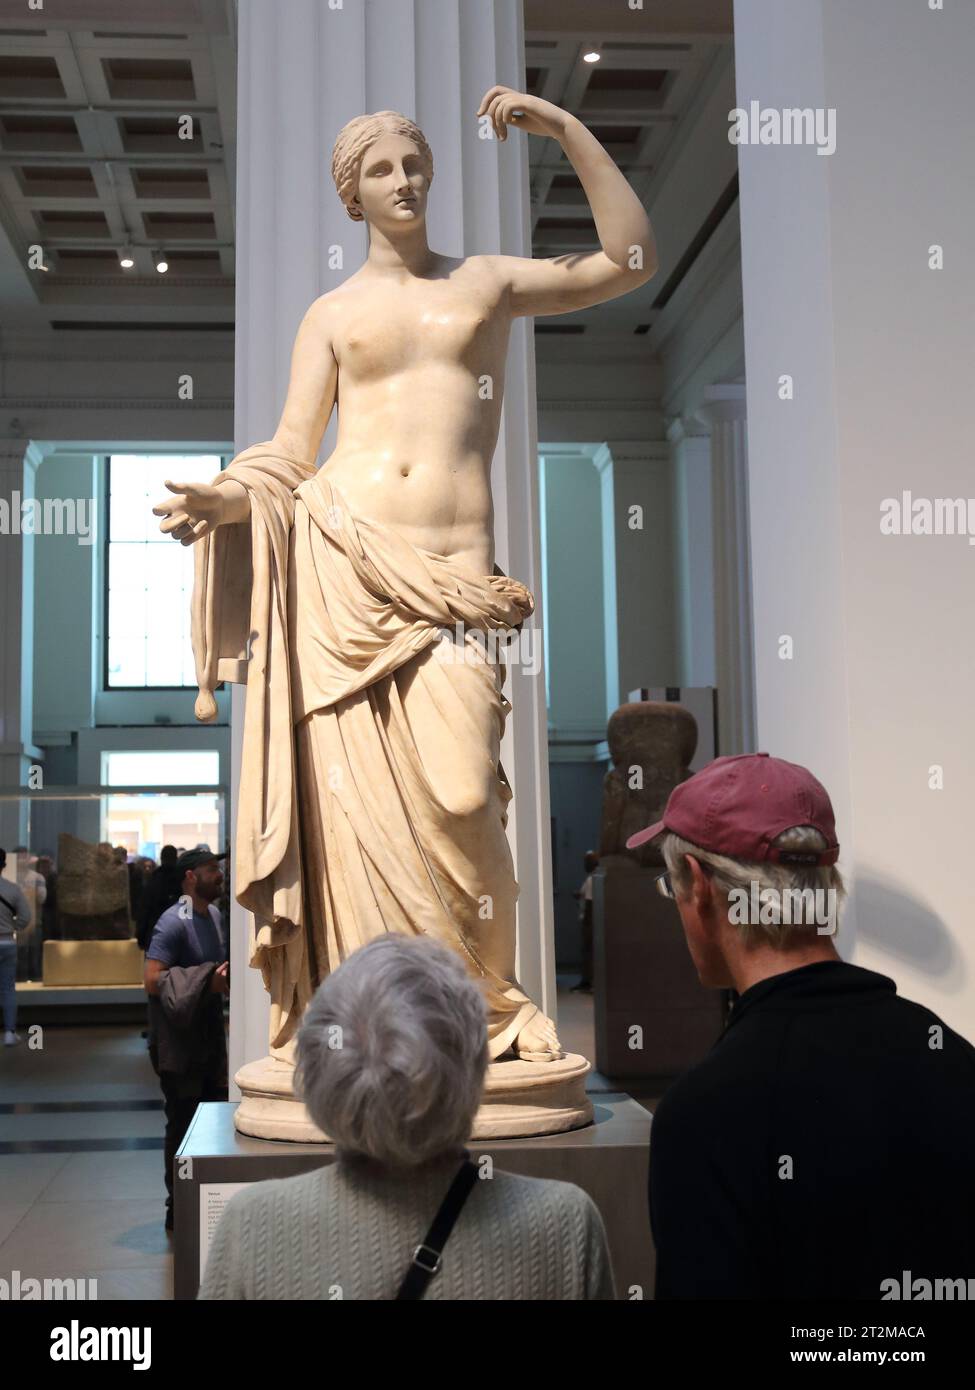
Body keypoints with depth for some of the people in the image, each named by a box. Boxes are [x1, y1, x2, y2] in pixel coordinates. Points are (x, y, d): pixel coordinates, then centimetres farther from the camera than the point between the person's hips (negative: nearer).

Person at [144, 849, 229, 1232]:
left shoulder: (213, 915, 9)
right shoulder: (173, 923, -18)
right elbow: (153, 980, -25)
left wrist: (226, 977, 3)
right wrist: (210, 982, -26)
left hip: (210, 1036, 8)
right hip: (179, 1043, -8)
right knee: (183, 1124, 1)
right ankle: (177, 1209, 14)